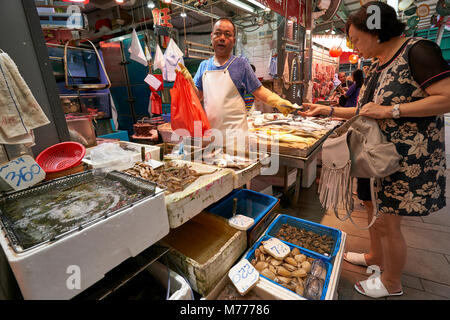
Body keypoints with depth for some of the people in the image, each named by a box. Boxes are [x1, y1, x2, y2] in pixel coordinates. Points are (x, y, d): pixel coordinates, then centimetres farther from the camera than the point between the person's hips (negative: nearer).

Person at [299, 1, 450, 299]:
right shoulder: (378, 65, 12)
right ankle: (375, 257, 44)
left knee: (387, 222, 3)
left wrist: (390, 111, -22)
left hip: (405, 158, -8)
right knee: (373, 208, 20)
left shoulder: (417, 51, -13)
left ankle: (392, 283, 28)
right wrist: (329, 110, 11)